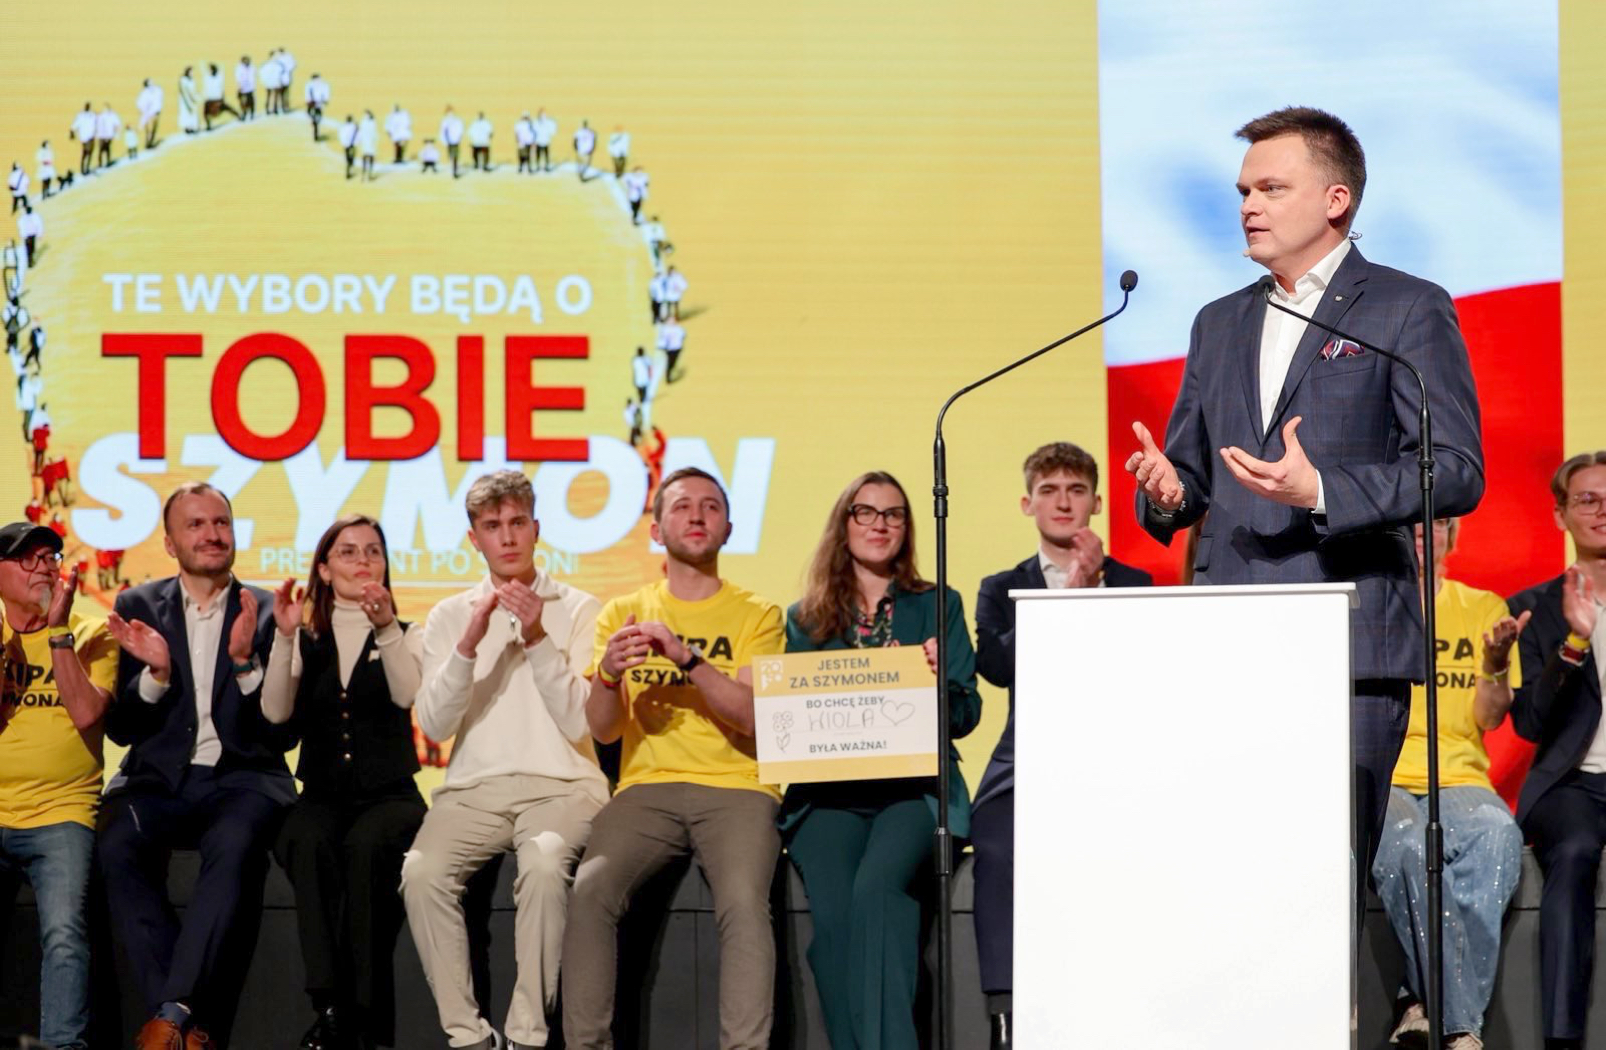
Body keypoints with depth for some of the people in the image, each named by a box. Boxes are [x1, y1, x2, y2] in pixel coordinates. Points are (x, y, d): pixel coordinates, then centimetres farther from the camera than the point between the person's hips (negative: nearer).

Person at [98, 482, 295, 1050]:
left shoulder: (268, 612, 8)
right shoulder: (138, 608, 13)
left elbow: (283, 734, 2)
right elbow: (120, 729, 9)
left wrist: (246, 660, -13)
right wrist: (155, 672, -10)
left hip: (241, 778, -1)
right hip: (160, 779, 1)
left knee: (233, 843, -36)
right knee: (119, 843, -32)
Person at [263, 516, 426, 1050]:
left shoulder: (403, 635, 11)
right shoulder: (306, 640, 14)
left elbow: (407, 695, -10)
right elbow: (276, 711, -2)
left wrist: (386, 628, -24)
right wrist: (284, 636, -14)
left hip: (389, 795, -1)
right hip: (323, 795, 1)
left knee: (365, 845, -36)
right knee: (307, 843, -35)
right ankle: (330, 1006, -40)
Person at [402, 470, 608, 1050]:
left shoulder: (578, 610, 6)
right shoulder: (450, 616, 13)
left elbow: (578, 724, -5)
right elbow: (433, 725, 1)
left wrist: (538, 638, -15)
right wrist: (470, 643, -12)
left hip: (560, 784, -2)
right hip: (474, 786, 2)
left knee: (544, 862, -36)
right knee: (421, 872, -29)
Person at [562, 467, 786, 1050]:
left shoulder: (757, 614, 11)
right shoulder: (624, 613, 16)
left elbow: (750, 717, -4)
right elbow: (602, 730, 8)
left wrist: (688, 658, -18)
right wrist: (607, 673, -14)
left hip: (735, 788, -1)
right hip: (646, 787, 2)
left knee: (744, 901, -32)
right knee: (590, 891, -28)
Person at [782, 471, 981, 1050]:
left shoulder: (938, 607, 17)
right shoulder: (805, 621, 21)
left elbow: (966, 715, 9)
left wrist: (938, 677, -11)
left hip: (913, 787, -1)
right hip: (828, 793, 2)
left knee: (875, 885, -33)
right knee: (832, 909, -28)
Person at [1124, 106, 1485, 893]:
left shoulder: (1408, 311, 2)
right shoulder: (1220, 324, 22)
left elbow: (1457, 471, -6)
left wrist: (1321, 492, -20)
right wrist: (1167, 491, 1)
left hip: (1349, 649, -5)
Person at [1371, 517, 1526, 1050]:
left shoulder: (1484, 608, 17)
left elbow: (1491, 717, 8)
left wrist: (1496, 662, -11)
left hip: (1458, 781, 1)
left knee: (1497, 833, -35)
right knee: (1404, 846, -37)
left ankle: (1427, 1004, -33)